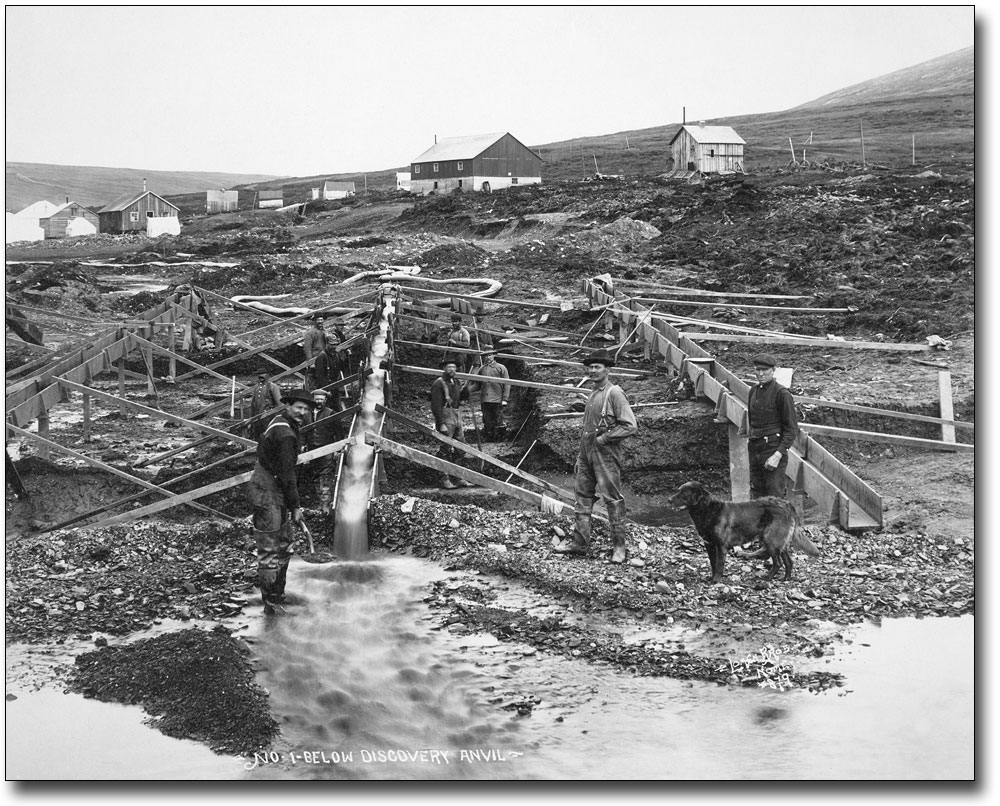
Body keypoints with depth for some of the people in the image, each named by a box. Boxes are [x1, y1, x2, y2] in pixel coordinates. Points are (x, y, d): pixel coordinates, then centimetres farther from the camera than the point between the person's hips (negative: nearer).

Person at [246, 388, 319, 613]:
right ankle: (271, 601, -1)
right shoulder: (285, 434, -22)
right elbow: (287, 473, -22)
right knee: (269, 548, -6)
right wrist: (296, 506, -17)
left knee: (283, 543, 21)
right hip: (268, 495, -11)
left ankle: (277, 594, 33)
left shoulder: (280, 423, 12)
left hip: (276, 494, 11)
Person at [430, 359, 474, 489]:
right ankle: (445, 479, -1)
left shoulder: (456, 383, 14)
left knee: (460, 448, 11)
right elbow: (436, 405, -15)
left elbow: (464, 398, 16)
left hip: (457, 416, 8)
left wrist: (465, 387, -3)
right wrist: (441, 424, -21)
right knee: (446, 449, -6)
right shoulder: (439, 384, -10)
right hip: (445, 417, -8)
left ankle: (458, 478, 19)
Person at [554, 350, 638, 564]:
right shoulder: (593, 394, 13)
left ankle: (619, 547, 3)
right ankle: (579, 541, 18)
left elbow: (630, 426, -17)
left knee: (612, 498, -3)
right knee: (582, 495, 11)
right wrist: (583, 436, 13)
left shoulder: (614, 393, -12)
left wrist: (603, 438, -15)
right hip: (586, 451, 9)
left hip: (606, 453, -8)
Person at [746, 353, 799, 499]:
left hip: (773, 449, -7)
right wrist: (750, 438, 12)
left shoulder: (782, 394, -12)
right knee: (756, 494, 11)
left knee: (775, 496, -5)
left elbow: (792, 429, -12)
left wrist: (778, 455, -19)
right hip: (754, 450, 7)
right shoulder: (754, 390, 9)